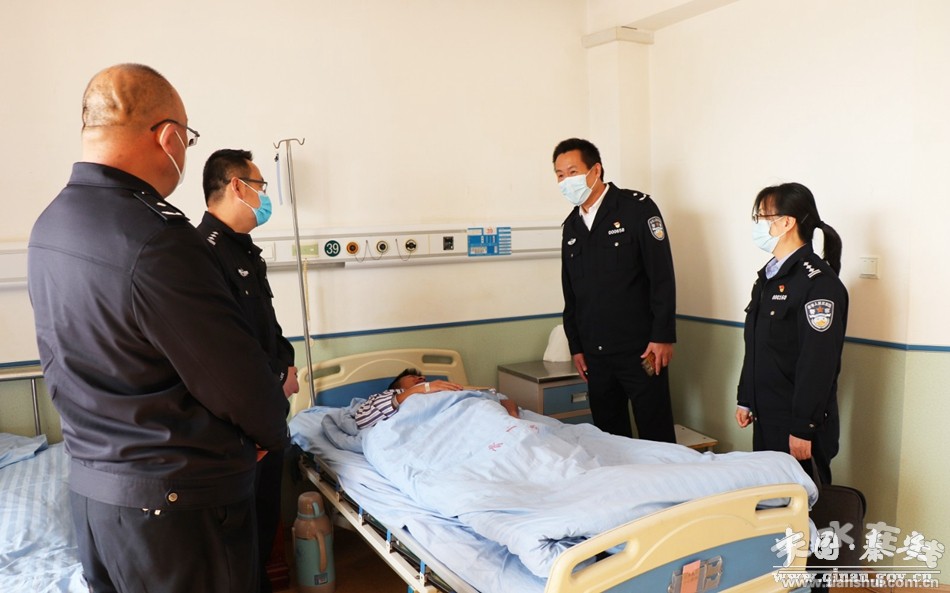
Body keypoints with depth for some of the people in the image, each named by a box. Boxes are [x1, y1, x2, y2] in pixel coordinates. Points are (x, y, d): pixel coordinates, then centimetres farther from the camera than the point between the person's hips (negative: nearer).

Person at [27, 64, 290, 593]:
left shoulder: (49, 227, 3)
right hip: (178, 504, -8)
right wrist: (274, 433, -1)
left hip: (88, 489, 9)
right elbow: (237, 381, -21)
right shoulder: (157, 238, -26)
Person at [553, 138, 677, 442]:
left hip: (640, 349, -5)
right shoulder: (571, 225, 13)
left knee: (657, 437, 0)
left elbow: (662, 275, -10)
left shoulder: (636, 207, -5)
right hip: (595, 354, 6)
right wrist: (576, 346, 14)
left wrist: (662, 337, -15)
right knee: (609, 438, 12)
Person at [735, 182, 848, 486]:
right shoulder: (768, 276, 12)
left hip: (799, 426, -8)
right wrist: (746, 400, 17)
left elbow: (819, 363, -21)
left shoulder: (819, 282, -17)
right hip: (766, 420, 8)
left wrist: (803, 429, -20)